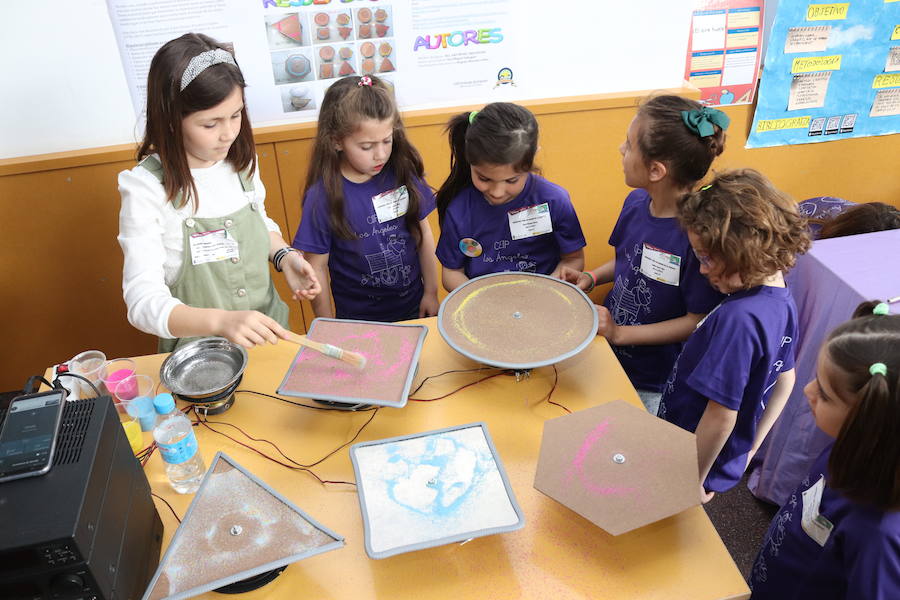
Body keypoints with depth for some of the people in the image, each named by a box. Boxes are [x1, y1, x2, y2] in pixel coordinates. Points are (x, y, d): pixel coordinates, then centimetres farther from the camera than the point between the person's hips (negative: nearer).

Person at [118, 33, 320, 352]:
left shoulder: (241, 161, -2)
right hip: (199, 355, -3)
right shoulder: (147, 188, -17)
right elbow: (144, 301, -22)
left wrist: (284, 256, -3)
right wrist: (221, 321, -38)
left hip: (268, 332, 4)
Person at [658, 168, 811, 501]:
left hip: (696, 461, -8)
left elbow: (721, 415, -28)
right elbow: (784, 381, 10)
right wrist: (750, 447, 18)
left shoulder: (738, 318, -31)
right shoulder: (782, 301, -2)